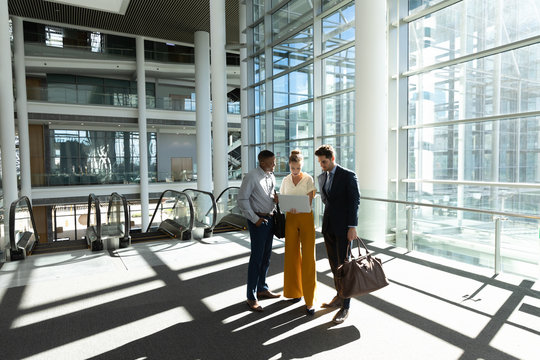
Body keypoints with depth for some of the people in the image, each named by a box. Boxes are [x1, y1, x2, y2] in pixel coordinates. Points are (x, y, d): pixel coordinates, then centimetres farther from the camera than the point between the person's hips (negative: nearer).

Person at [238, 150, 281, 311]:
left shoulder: (271, 176, 10)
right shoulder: (252, 176, -14)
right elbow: (242, 200, -14)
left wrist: (276, 198, 2)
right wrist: (255, 219, -15)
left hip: (270, 218, 8)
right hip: (258, 221, -8)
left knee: (266, 257, 16)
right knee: (257, 257, -4)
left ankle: (262, 289, 31)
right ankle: (252, 297, 7)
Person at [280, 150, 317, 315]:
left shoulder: (308, 179, -4)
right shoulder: (285, 180, 8)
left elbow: (309, 201, -10)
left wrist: (297, 207, -29)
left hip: (306, 217, -3)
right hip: (291, 218, 4)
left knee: (308, 256, -6)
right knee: (292, 254, 8)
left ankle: (309, 300, 0)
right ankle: (295, 291, 25)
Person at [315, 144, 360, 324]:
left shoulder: (348, 176, -9)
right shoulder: (322, 177, 11)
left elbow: (355, 201, -11)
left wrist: (352, 227, -16)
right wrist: (326, 223, 10)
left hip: (343, 227, -6)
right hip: (328, 226, 6)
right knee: (334, 264, 13)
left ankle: (345, 307, 7)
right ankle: (339, 297, 29)